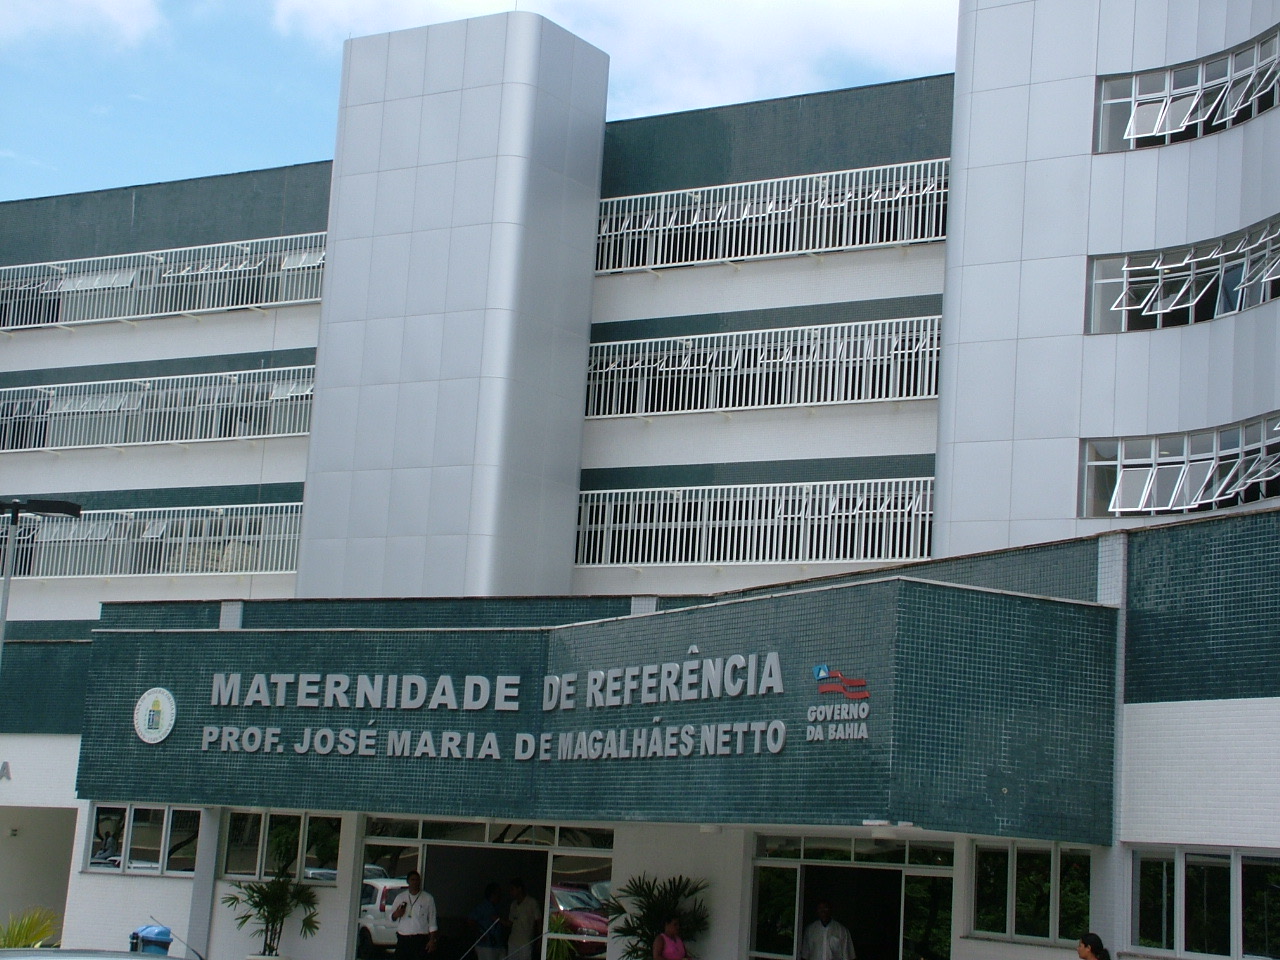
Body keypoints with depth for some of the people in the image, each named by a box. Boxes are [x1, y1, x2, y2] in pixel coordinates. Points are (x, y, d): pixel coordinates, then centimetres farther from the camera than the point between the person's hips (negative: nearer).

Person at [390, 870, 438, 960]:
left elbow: (432, 922, 3)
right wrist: (396, 914, -8)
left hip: (420, 939, -3)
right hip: (403, 938, 3)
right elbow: (391, 917, 16)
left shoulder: (428, 898, 3)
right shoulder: (400, 897, 11)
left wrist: (432, 940, -3)